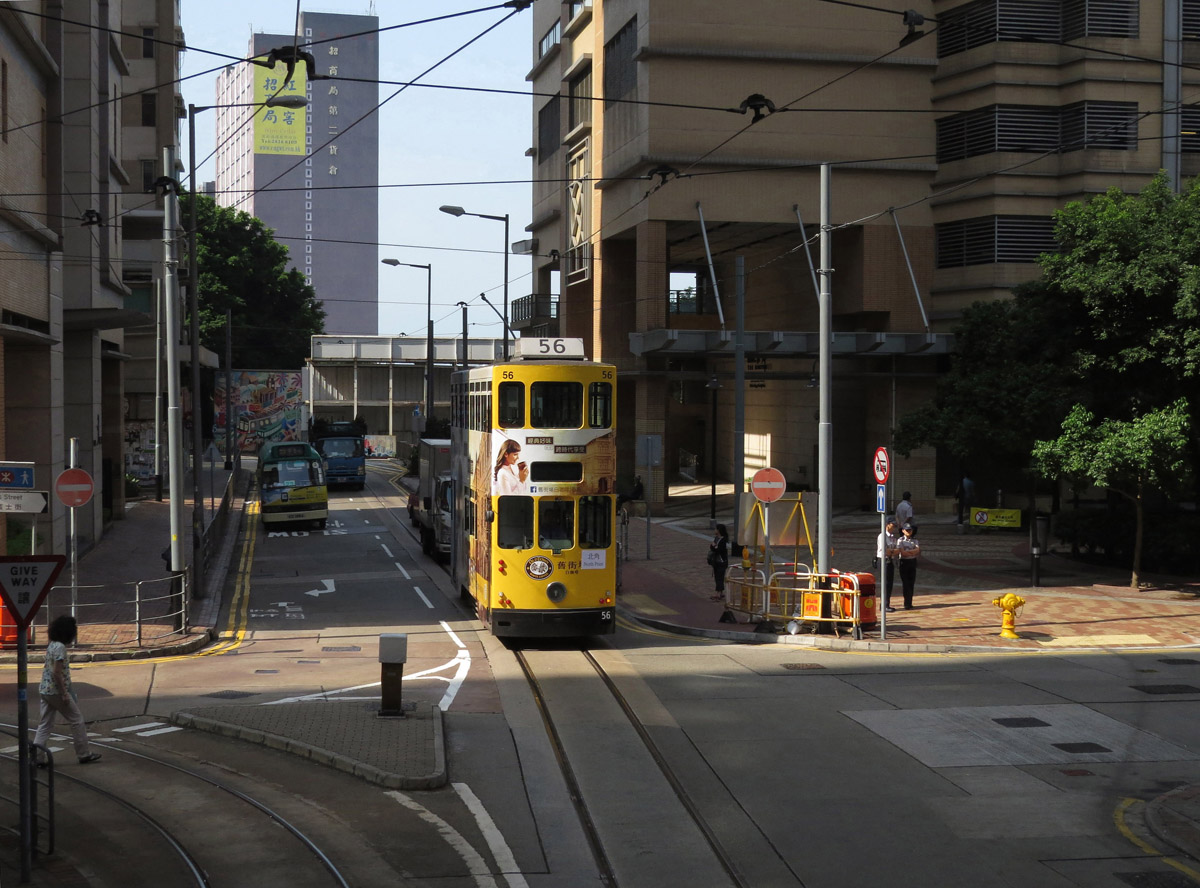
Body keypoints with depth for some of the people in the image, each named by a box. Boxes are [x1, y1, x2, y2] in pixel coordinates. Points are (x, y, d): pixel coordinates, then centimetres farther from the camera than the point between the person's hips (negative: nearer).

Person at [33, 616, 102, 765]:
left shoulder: (51, 645, 10)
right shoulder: (60, 647, -18)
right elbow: (57, 672, -22)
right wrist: (64, 694, -19)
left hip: (44, 690, 9)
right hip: (56, 691, -9)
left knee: (45, 724, 8)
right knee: (77, 720, 5)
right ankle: (84, 754, 13)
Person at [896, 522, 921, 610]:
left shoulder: (914, 540, 8)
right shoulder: (900, 540, -5)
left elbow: (918, 550, -9)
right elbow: (902, 553, -16)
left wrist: (907, 552, -18)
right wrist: (913, 552, -8)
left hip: (913, 563, 4)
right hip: (904, 562, -4)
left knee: (911, 584, 6)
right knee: (906, 584, -5)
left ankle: (909, 603, 12)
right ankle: (907, 604, -3)